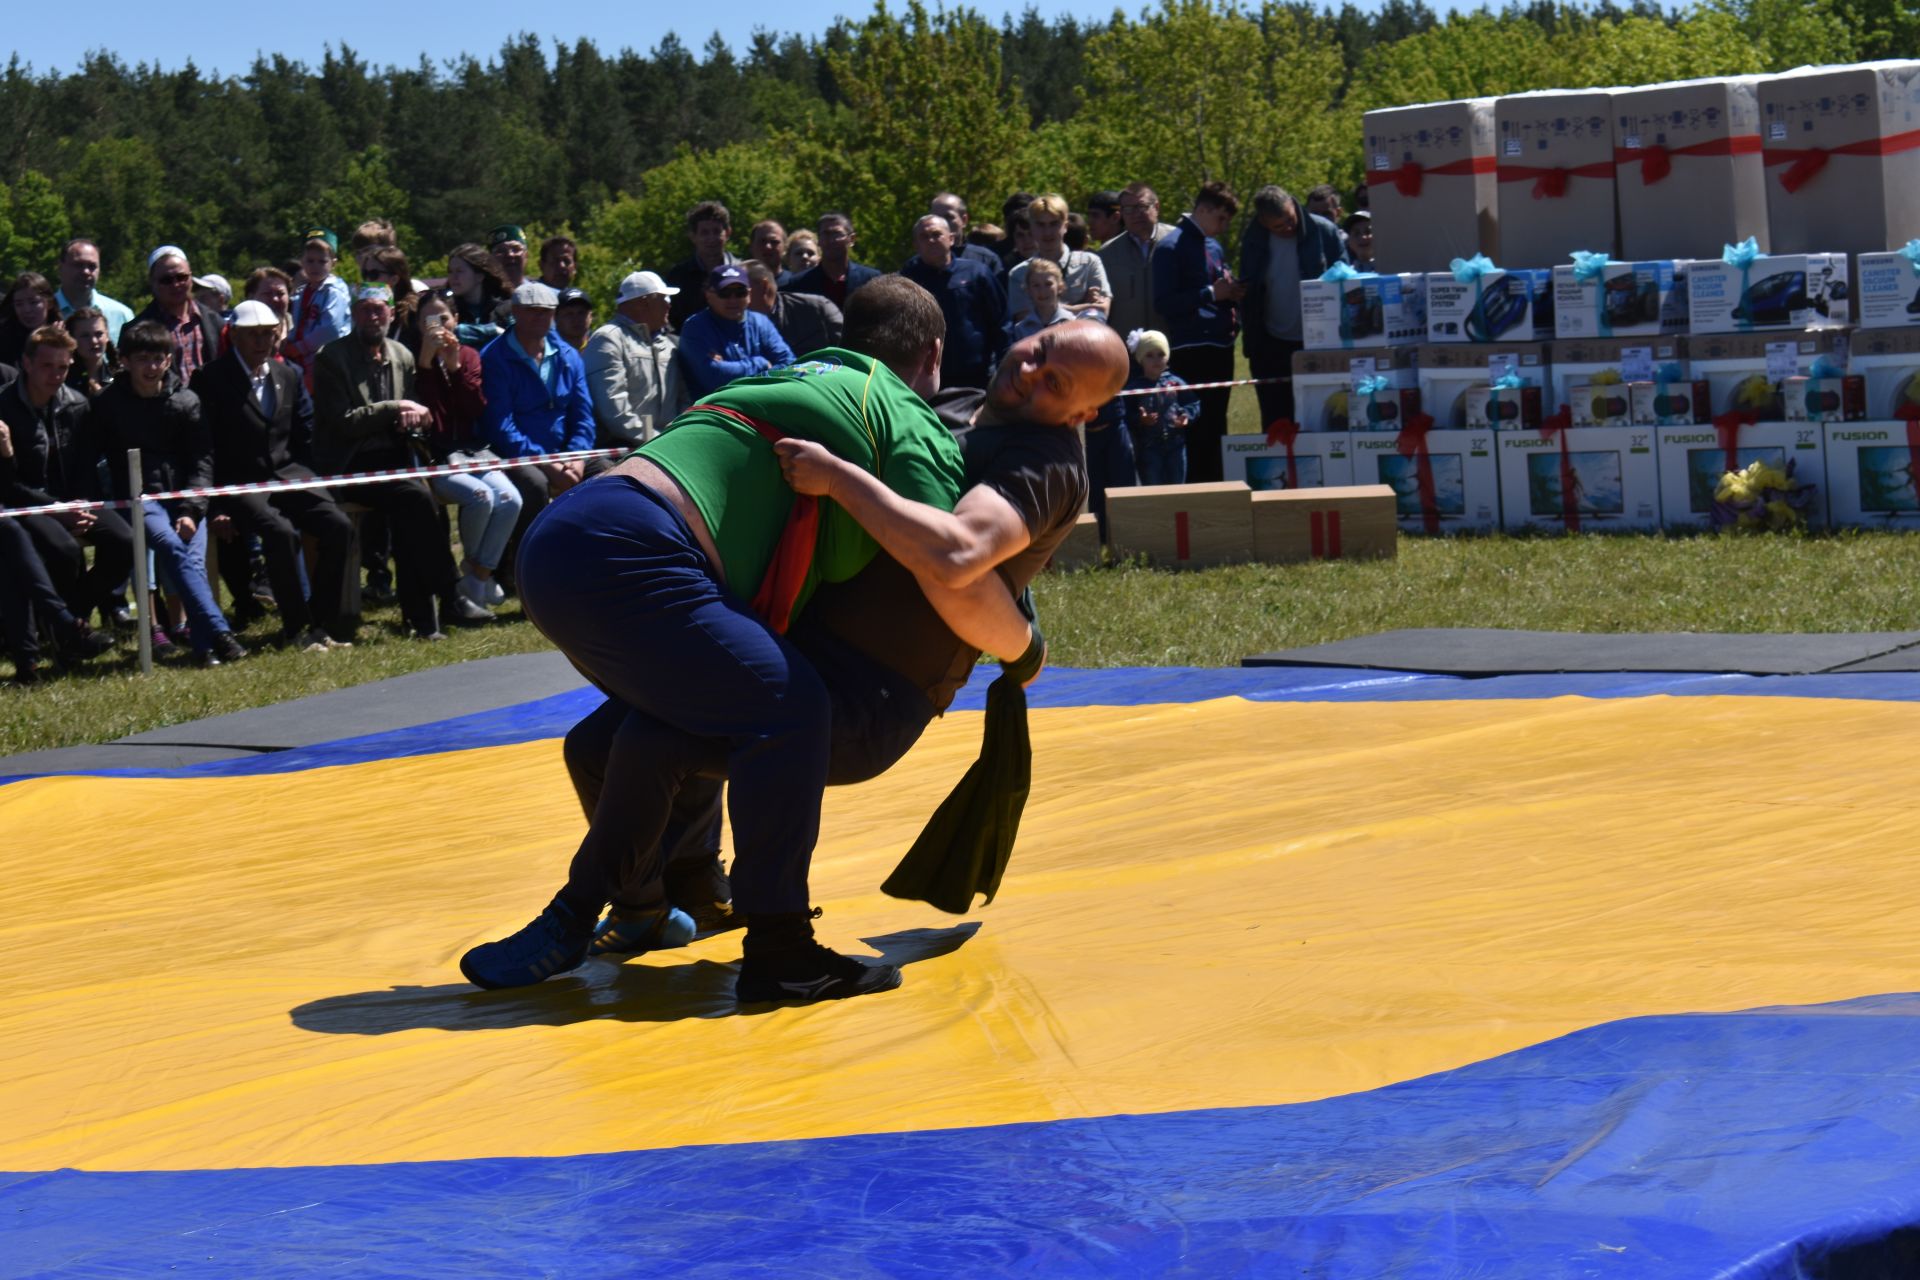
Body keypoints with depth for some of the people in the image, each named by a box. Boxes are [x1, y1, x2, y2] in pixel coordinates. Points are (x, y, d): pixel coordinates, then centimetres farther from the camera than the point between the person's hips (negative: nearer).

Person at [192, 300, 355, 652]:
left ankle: (325, 622, -9)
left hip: (288, 475, 5)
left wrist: (303, 478, 5)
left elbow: (305, 436, 20)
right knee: (281, 532, -32)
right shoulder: (210, 380, -3)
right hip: (240, 485, -5)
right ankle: (296, 628, -18)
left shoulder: (289, 376, 15)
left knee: (338, 526, -19)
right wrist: (218, 505, -14)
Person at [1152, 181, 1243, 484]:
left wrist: (1231, 294, 4)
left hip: (1220, 347, 8)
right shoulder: (1171, 248, -6)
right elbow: (1163, 303, -14)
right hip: (1191, 350, -8)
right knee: (1197, 428, -9)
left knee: (1216, 425, 11)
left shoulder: (1215, 248, 18)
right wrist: (1211, 293, -17)